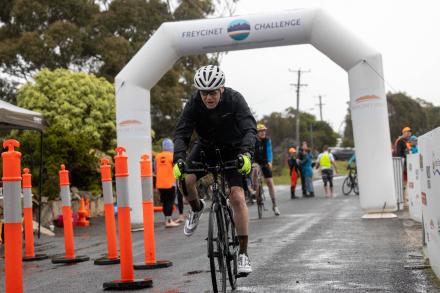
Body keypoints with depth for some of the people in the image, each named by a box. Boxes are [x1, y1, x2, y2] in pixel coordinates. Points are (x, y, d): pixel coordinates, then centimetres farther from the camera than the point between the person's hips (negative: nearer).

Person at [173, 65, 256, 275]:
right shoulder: (194, 104, -20)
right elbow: (181, 133, -25)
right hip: (206, 148, 2)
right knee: (184, 179, -26)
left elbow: (249, 129, -33)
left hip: (233, 151, -2)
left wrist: (246, 153, -52)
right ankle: (196, 209, 10)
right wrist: (178, 159, -44)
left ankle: (243, 254, -8)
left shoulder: (235, 99, -24)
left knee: (237, 197, -17)